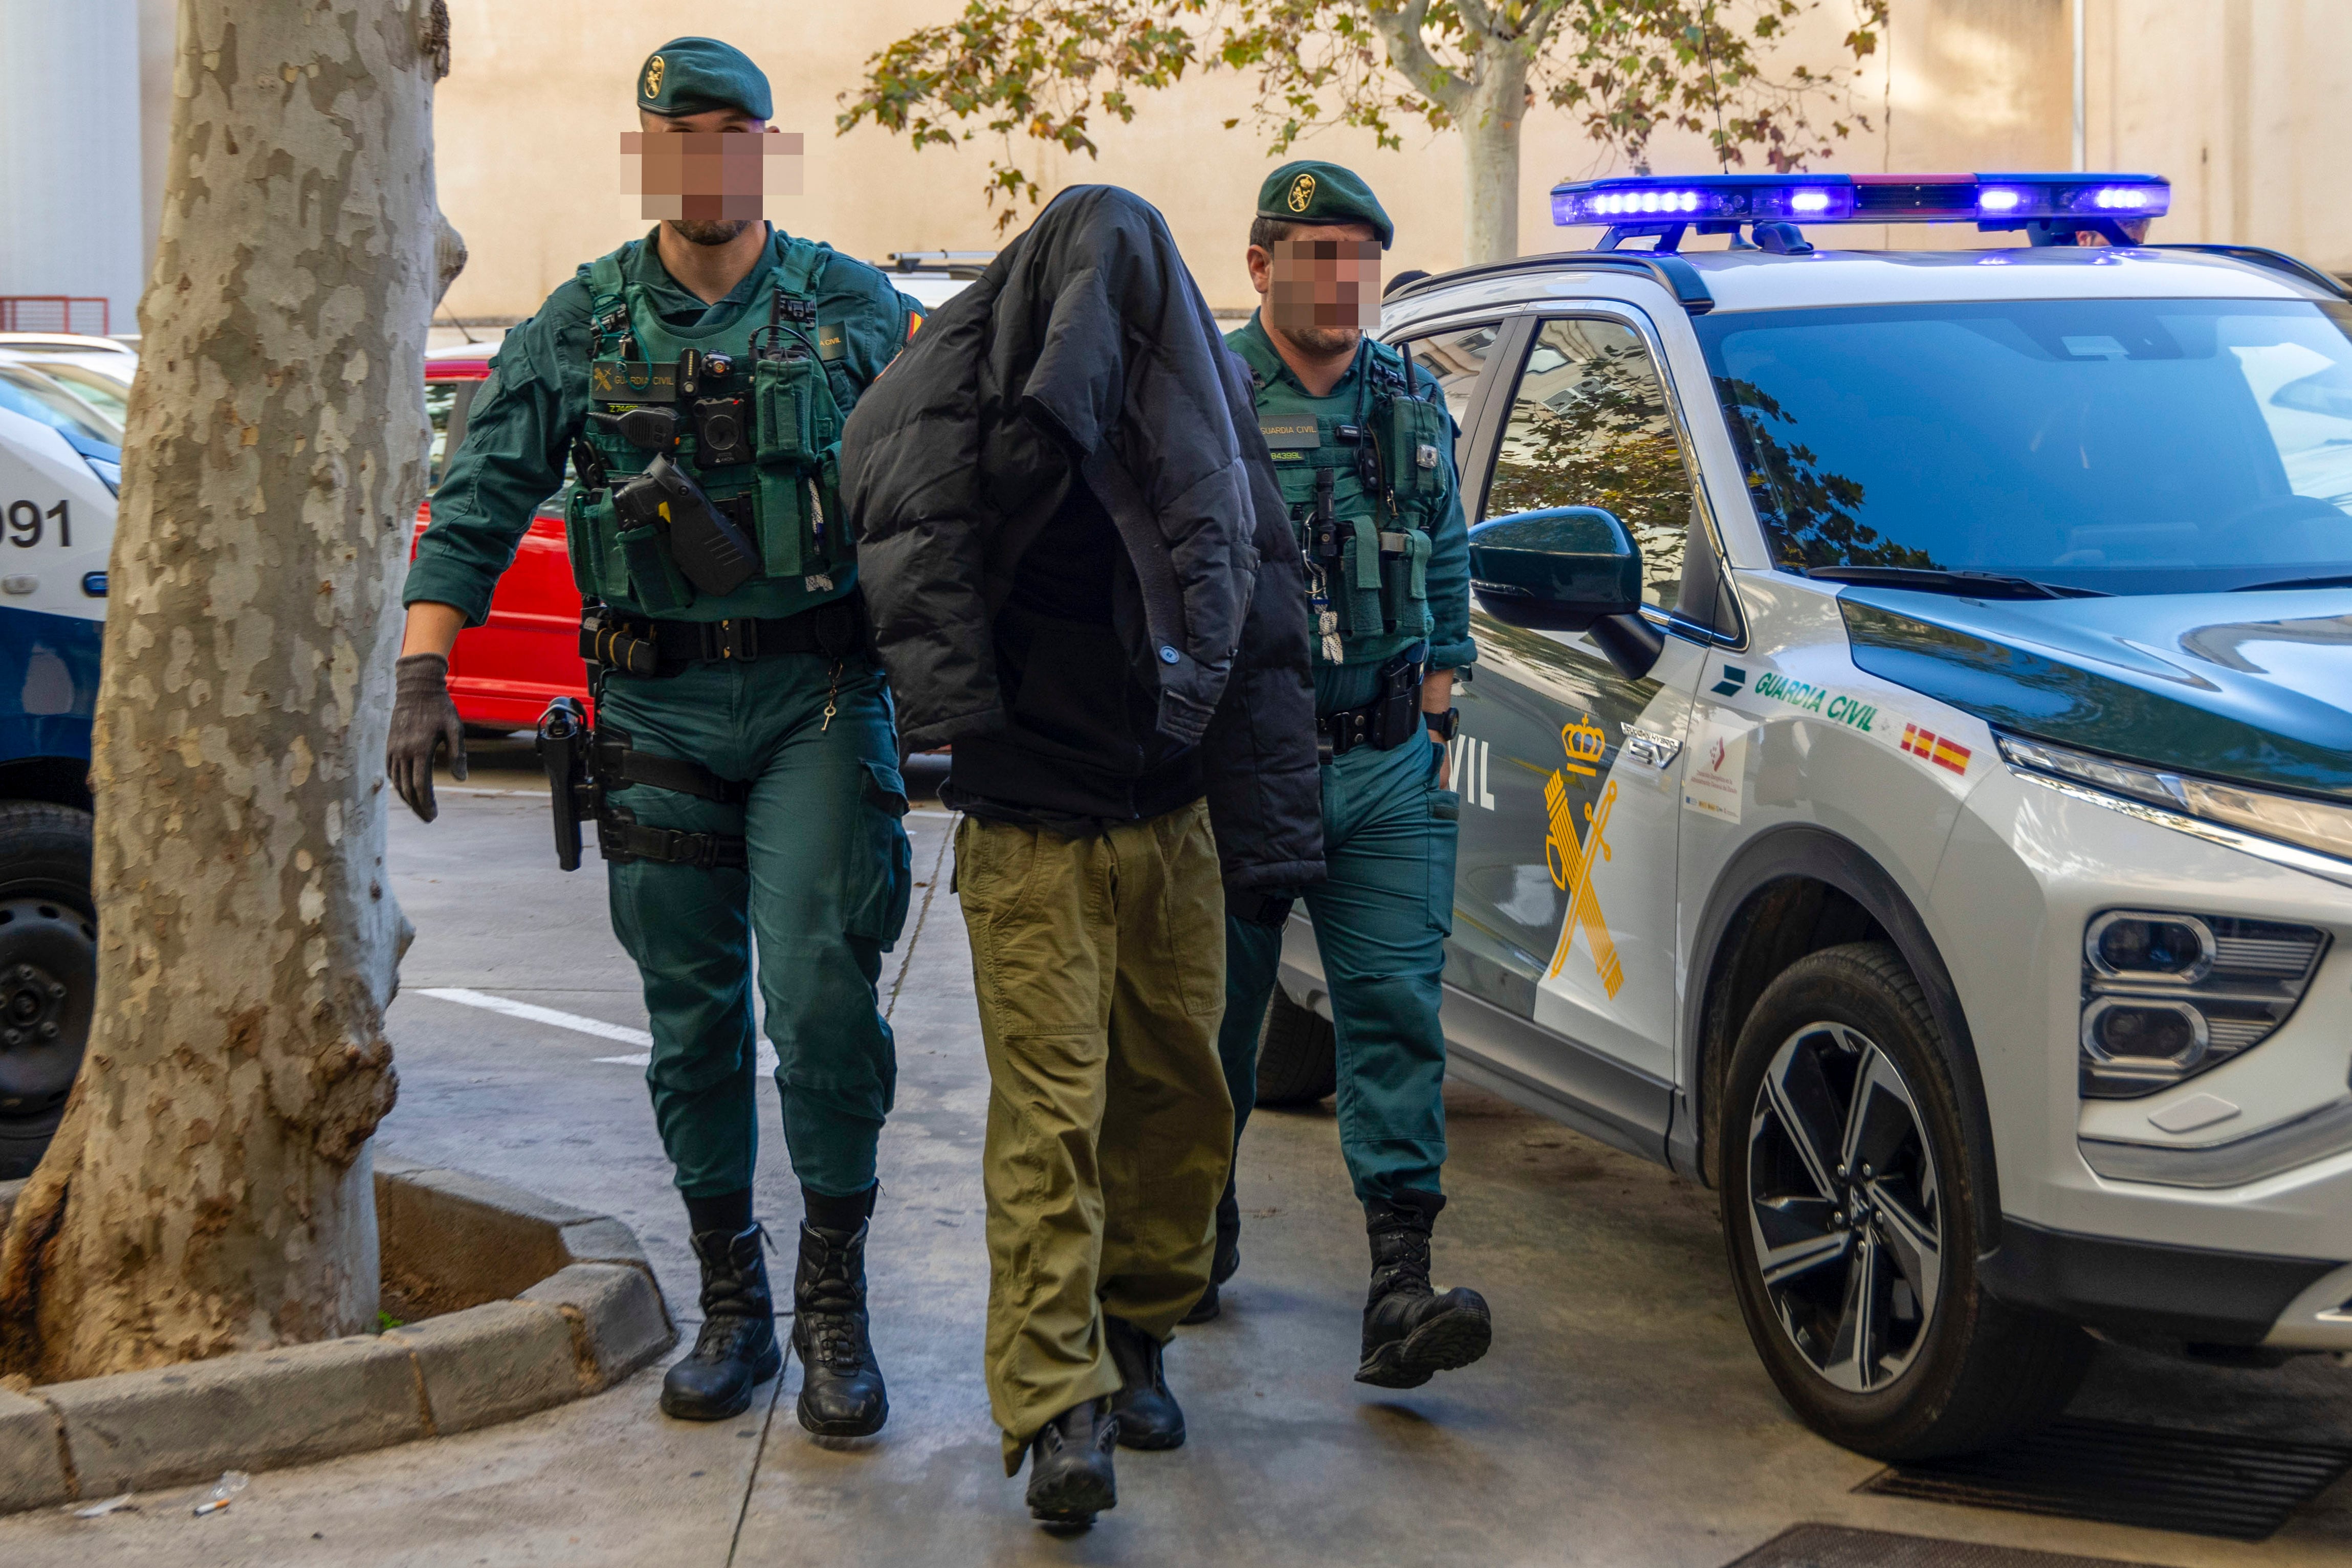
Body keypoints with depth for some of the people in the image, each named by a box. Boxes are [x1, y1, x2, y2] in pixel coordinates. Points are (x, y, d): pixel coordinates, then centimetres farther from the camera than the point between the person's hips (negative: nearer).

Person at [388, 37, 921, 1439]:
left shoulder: (856, 309, 3)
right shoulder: (580, 326, 6)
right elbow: (480, 503, 2)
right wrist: (425, 675, -9)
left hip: (818, 698, -2)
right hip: (658, 707, 2)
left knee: (820, 993, -11)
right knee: (694, 1016, 7)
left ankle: (836, 1299, 4)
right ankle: (733, 1306, 19)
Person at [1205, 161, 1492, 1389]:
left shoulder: (1414, 405, 11)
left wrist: (1434, 730, 12)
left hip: (1388, 768, 3)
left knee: (1396, 1005, -7)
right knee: (1216, 1015, 9)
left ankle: (1401, 1286, -10)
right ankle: (1200, 1224, 33)